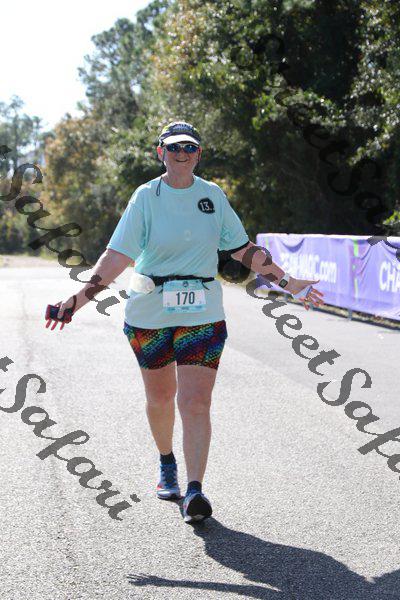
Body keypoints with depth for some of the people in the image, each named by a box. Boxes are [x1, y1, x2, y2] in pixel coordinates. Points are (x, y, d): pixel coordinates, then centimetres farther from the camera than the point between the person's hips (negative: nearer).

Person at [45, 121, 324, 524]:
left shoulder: (213, 195, 5)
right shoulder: (146, 198, -3)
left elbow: (243, 249, 14)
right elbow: (117, 256, -10)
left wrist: (287, 282, 14)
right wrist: (78, 299, -21)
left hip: (202, 313, 0)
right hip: (149, 313, 0)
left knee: (195, 402, -11)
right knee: (159, 397, 14)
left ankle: (194, 491, -12)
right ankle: (167, 465, 40)